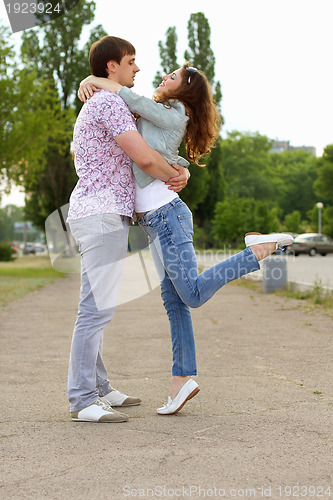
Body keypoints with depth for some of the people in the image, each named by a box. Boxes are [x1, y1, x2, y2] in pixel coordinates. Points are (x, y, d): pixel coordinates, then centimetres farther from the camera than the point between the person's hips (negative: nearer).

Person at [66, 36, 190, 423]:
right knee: (96, 308, -12)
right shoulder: (108, 102, -9)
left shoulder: (102, 105, 25)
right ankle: (82, 402, -10)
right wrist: (172, 177, 2)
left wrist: (177, 171, 4)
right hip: (101, 214, -11)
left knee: (97, 308, 12)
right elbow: (143, 157, -18)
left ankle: (98, 389, 20)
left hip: (96, 214, 11)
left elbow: (151, 151, 24)